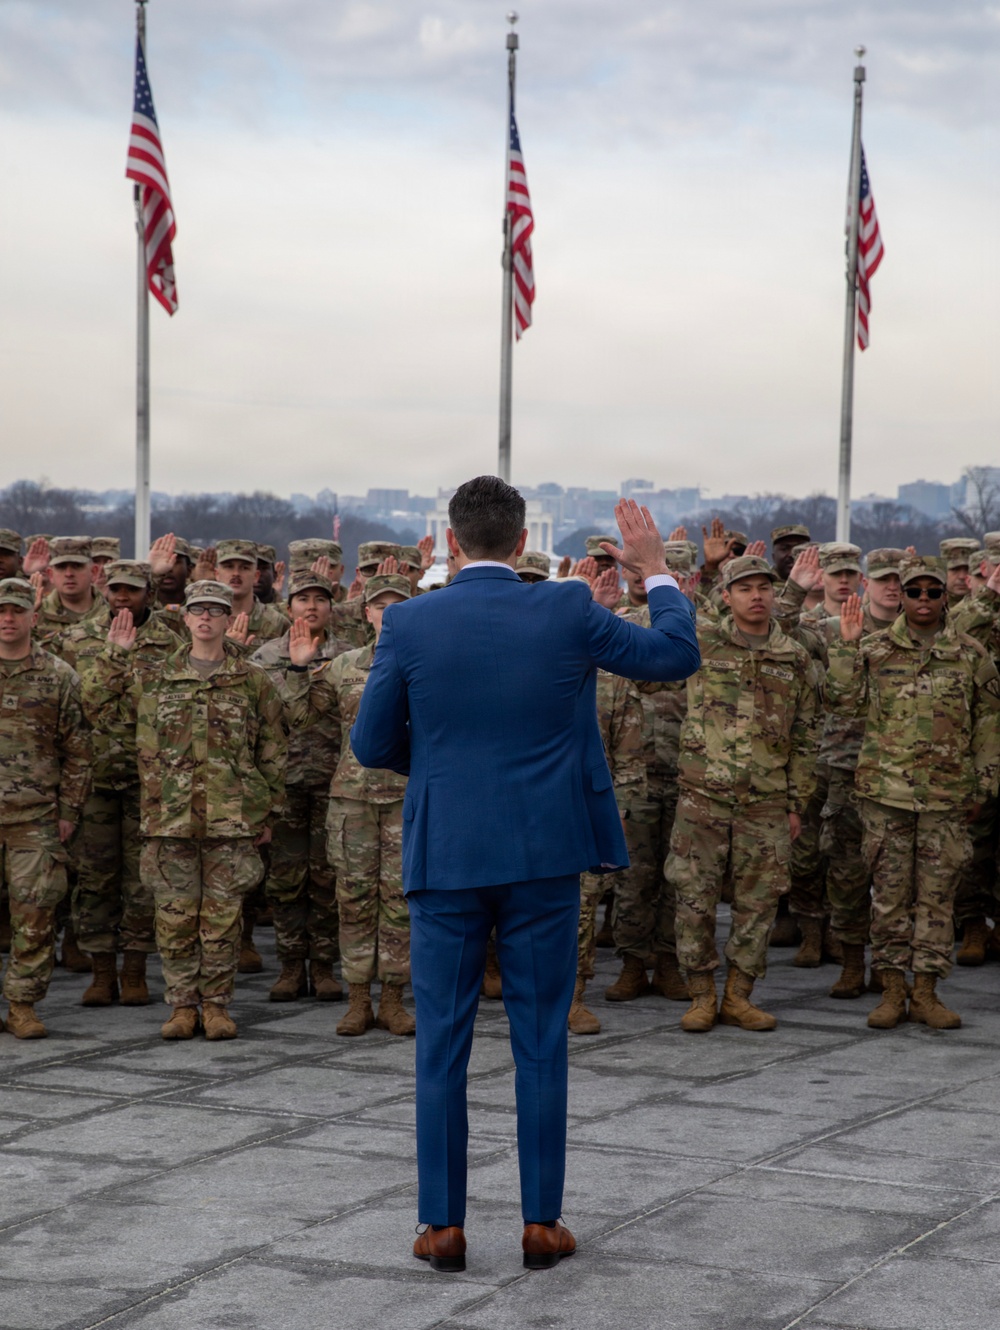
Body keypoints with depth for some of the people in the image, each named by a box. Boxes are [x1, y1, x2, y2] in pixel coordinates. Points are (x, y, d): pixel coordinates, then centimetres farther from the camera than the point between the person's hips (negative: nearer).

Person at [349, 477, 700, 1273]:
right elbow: (678, 655, 6)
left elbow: (371, 745, 0)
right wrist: (656, 568, 19)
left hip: (445, 855, 0)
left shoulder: (409, 624, -6)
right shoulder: (568, 612, -5)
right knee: (541, 1043, 8)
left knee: (443, 1045, 7)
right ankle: (542, 1222, 12)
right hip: (545, 855, 1)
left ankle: (444, 1225, 10)